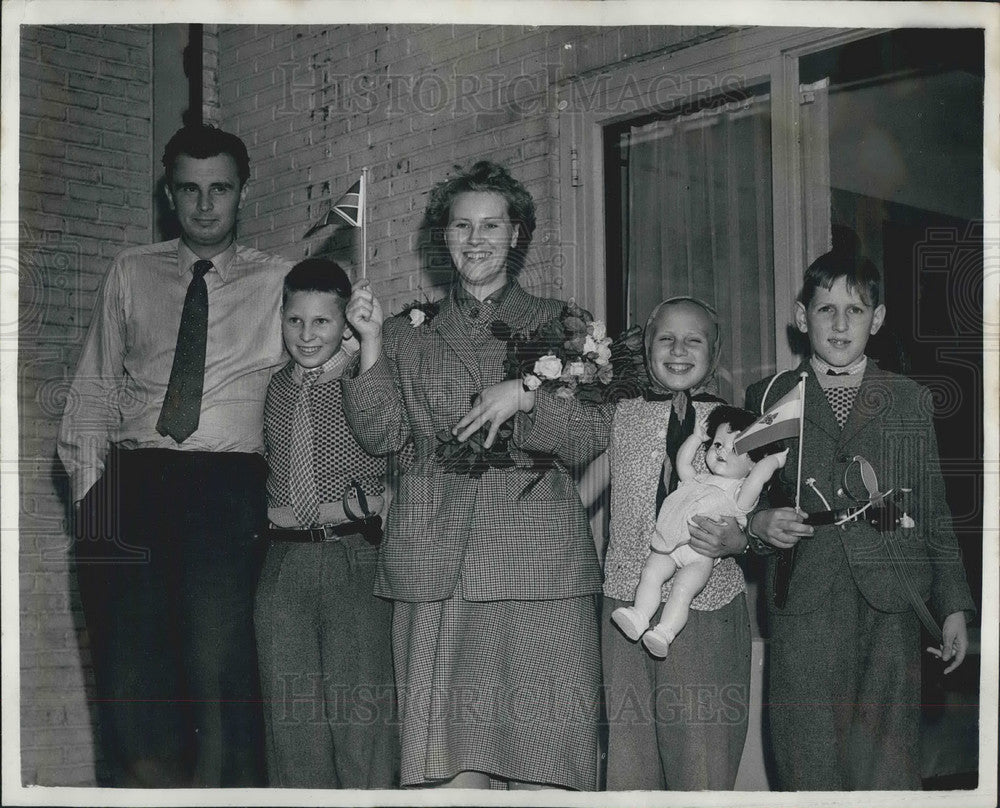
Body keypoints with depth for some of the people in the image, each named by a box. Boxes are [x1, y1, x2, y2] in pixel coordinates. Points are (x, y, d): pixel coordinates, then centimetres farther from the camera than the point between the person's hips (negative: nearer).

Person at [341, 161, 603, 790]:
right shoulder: (412, 334, 17)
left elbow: (586, 440, 7)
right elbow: (382, 435, 7)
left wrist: (526, 394, -9)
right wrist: (371, 344, -2)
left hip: (538, 558, -1)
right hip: (438, 564, 1)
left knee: (543, 758, -5)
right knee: (452, 759, -2)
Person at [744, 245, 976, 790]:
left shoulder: (909, 401, 14)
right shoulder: (768, 398, 12)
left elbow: (935, 510, 13)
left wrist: (954, 606, 8)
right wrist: (759, 524, -7)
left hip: (891, 608, 0)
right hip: (803, 612, 0)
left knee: (888, 769, -5)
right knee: (810, 767, -1)